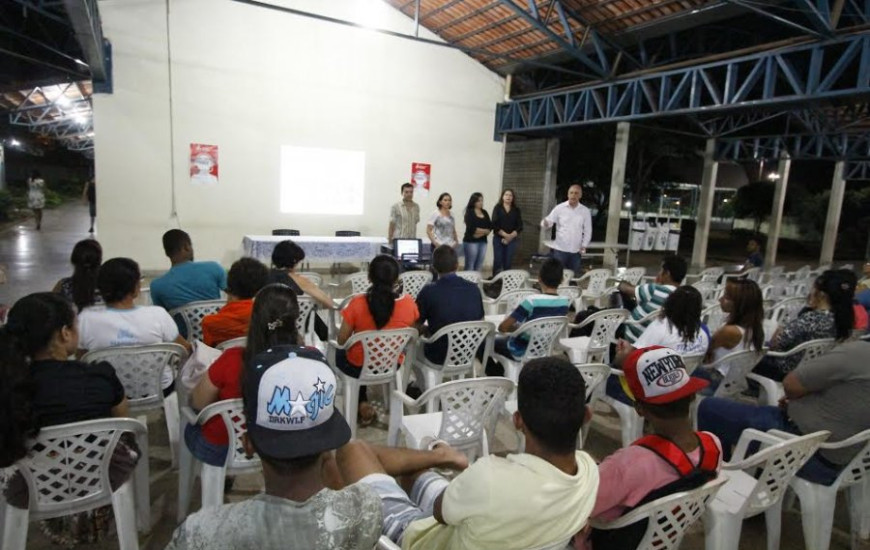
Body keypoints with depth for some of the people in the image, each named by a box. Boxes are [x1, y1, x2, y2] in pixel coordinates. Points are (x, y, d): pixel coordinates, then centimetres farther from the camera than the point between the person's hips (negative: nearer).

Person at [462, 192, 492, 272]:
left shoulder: (485, 213, 13)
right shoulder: (469, 213, -4)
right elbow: (471, 228, -15)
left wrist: (481, 233, -13)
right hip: (471, 241, -6)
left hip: (483, 241, 6)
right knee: (470, 265, -4)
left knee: (479, 266, 7)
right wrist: (485, 230, -4)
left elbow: (490, 226, 6)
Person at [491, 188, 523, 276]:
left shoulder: (516, 210, 8)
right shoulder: (497, 208, 2)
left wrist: (511, 236, -11)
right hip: (498, 238, -2)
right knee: (497, 261, -3)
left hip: (512, 239, 2)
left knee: (508, 262, 2)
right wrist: (505, 235, -14)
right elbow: (495, 225, -7)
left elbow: (519, 226, 2)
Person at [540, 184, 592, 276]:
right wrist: (545, 223, -30)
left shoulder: (585, 211, 3)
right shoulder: (559, 208, -3)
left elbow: (587, 230, 7)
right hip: (560, 249, -2)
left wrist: (584, 245, -1)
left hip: (576, 251, 2)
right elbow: (549, 221, -6)